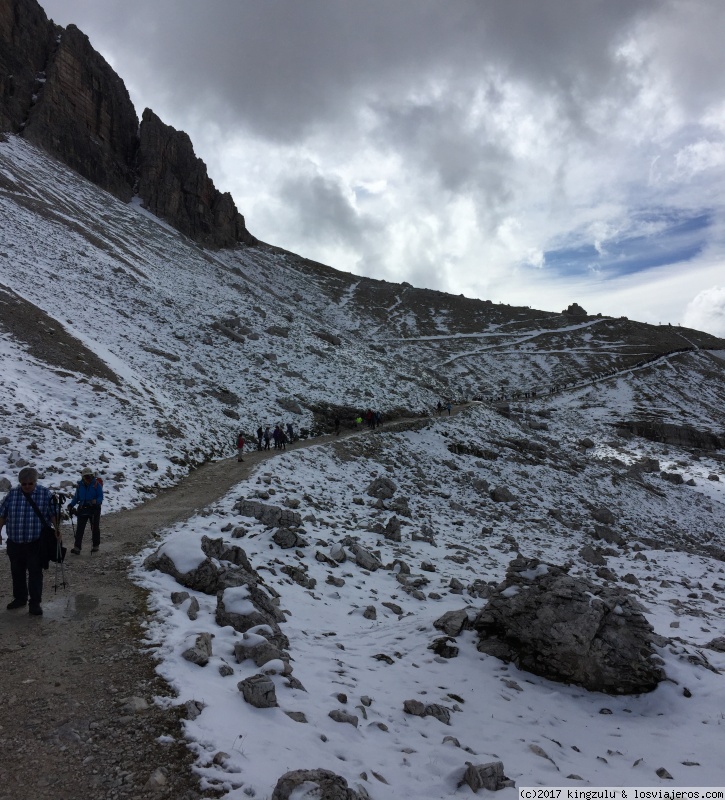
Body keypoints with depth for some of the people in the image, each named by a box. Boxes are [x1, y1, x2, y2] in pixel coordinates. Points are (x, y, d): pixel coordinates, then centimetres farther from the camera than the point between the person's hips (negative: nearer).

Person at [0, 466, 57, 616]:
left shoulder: (45, 494, -6)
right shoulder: (12, 494, 1)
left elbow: (53, 513, -5)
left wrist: (56, 529, -16)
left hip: (36, 543, -3)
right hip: (14, 542, 3)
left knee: (35, 573, 1)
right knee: (17, 571, 15)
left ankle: (35, 603, 8)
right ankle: (19, 598, 32)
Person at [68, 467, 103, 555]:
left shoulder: (97, 484, -7)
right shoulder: (80, 485, 4)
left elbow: (101, 497, -9)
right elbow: (76, 497, 11)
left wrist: (95, 502, -28)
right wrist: (71, 505, -3)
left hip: (94, 509, -2)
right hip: (83, 509, 3)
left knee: (95, 528, 8)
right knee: (80, 529, -4)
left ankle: (95, 546, 23)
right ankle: (77, 547, -4)